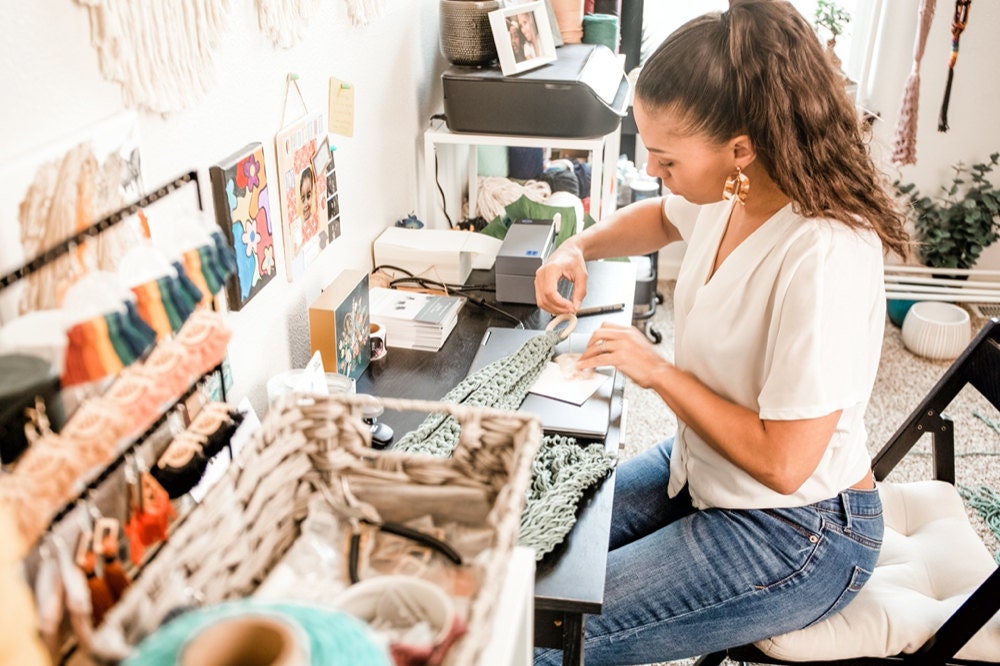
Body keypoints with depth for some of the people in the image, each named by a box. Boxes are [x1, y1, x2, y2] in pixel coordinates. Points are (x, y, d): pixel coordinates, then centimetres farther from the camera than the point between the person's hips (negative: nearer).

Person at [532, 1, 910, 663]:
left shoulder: (824, 257, -33)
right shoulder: (735, 188, -8)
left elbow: (781, 462, -29)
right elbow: (660, 217, 18)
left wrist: (658, 370, -20)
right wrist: (579, 248, -1)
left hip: (796, 534, -8)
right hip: (699, 471, 8)